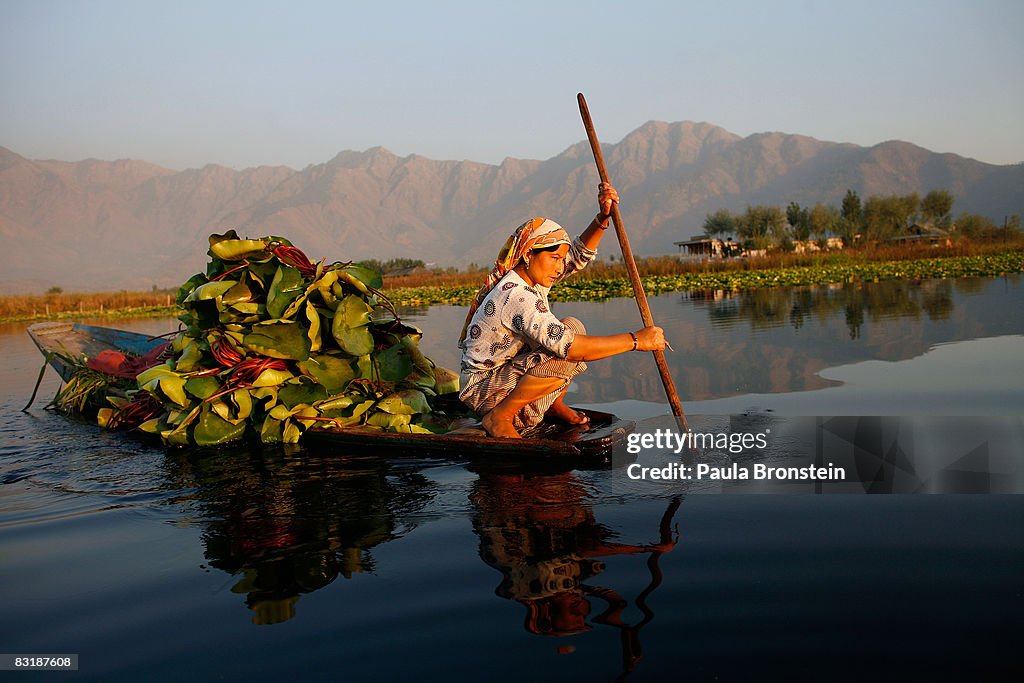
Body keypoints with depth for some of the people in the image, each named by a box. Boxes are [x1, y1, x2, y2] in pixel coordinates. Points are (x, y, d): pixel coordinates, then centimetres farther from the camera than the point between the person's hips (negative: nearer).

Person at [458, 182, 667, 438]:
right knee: (563, 359, -30)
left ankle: (554, 404, 14)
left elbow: (578, 255, 13)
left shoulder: (530, 277, 1)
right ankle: (499, 417, -14)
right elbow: (568, 347, -35)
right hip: (483, 390, -10)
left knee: (573, 326, 5)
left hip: (508, 373, 10)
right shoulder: (516, 296, -28)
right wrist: (635, 340, -31)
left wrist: (602, 218, -6)